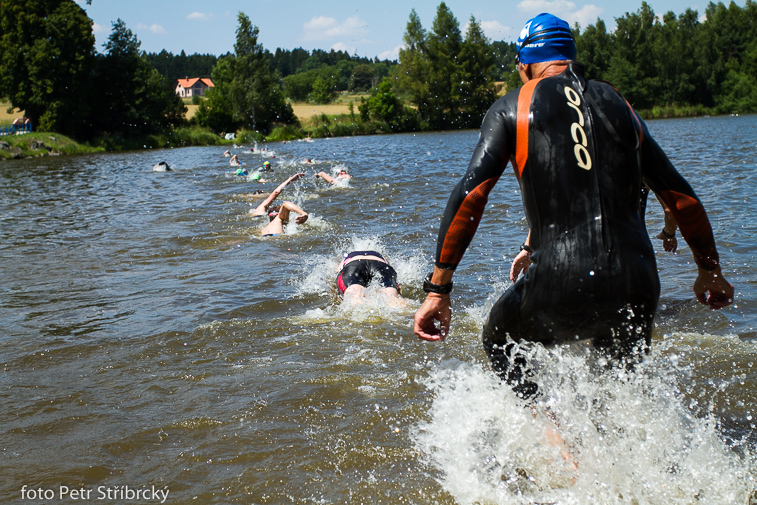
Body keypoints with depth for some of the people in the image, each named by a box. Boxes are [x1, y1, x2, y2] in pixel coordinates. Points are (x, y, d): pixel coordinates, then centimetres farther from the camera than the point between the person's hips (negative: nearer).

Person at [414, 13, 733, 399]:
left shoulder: (511, 109, 6)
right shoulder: (620, 106, 17)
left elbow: (469, 196, -5)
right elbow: (681, 198, 20)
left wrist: (438, 288, -3)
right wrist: (709, 271, 32)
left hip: (560, 287, -3)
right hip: (636, 286, 4)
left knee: (500, 342, 26)